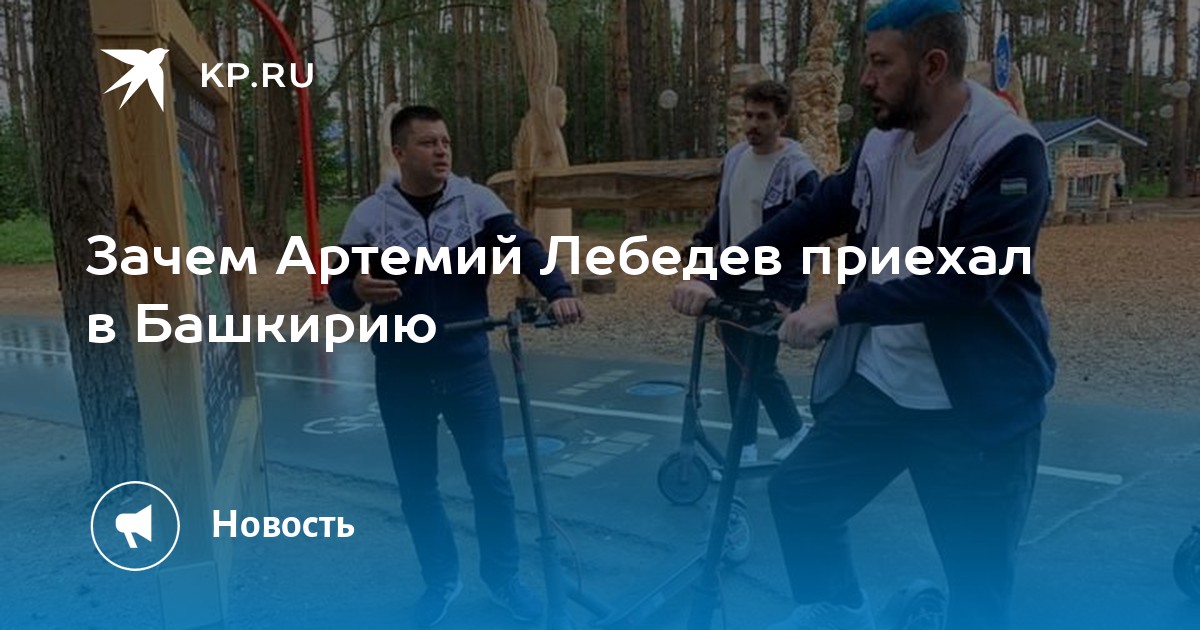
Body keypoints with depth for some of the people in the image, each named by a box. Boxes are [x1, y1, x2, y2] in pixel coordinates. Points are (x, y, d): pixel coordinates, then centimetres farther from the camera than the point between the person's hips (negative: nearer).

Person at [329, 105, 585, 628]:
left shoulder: (476, 201, -4)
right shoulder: (369, 217, -4)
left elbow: (523, 247, -14)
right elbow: (337, 287, 0)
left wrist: (558, 291, -34)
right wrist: (358, 289, -25)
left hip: (468, 365, 0)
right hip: (402, 375, 0)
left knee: (490, 476, 5)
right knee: (417, 485, 11)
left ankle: (502, 575, 26)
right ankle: (441, 580, 32)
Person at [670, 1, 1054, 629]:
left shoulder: (1010, 153, -18)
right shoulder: (882, 143, 3)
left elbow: (966, 279, -27)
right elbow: (808, 217, 8)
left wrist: (841, 307, -29)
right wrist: (714, 278, 1)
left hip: (975, 402, -6)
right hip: (877, 382, 7)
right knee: (798, 492, 13)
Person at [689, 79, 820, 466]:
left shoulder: (799, 171, -14)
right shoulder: (734, 158, 6)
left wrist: (788, 297, -21)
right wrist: (701, 241, 2)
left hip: (771, 291, -6)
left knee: (760, 368, -3)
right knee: (737, 368, 10)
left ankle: (795, 433, 22)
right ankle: (745, 449, 21)